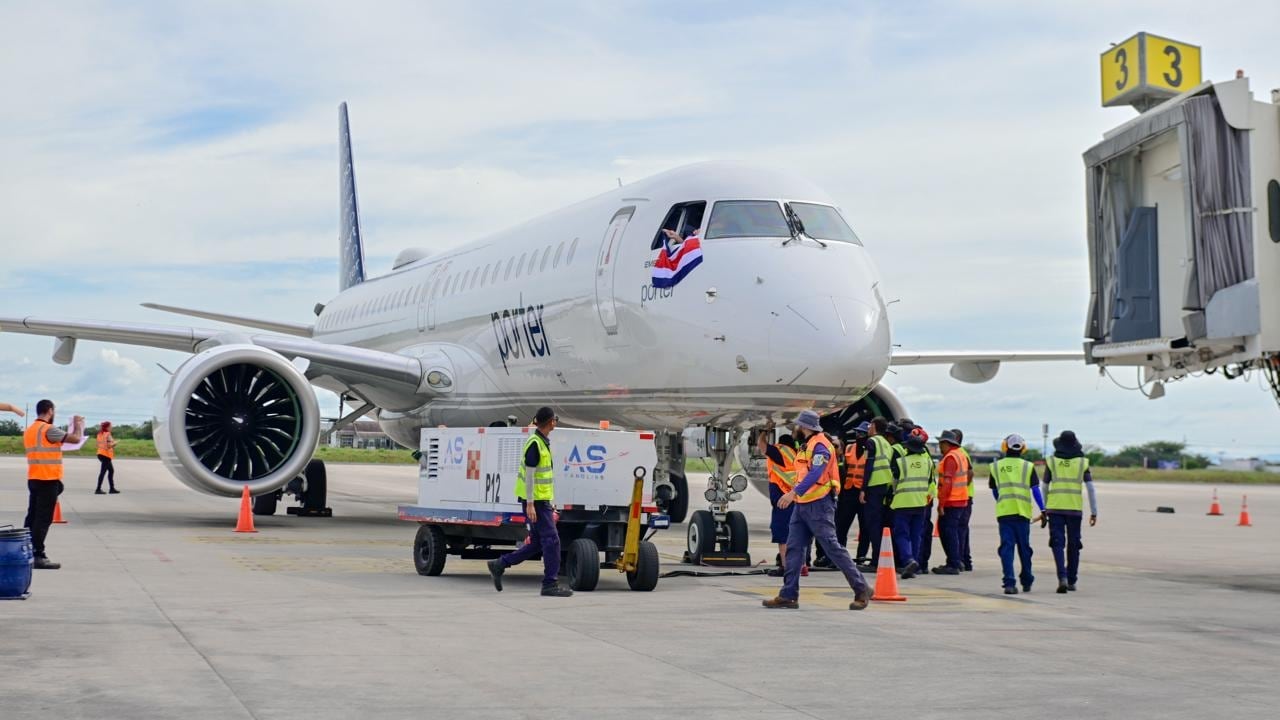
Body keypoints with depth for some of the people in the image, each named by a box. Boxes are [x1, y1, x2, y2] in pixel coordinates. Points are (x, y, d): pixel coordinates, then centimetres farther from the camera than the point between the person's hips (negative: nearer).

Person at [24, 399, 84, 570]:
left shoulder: (29, 430, 14)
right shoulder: (48, 430, -14)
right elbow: (76, 439, -16)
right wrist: (78, 425, 2)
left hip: (33, 479, 9)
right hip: (48, 480, -9)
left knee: (32, 517, 11)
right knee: (43, 519, -7)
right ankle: (38, 556, -8)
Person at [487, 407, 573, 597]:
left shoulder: (544, 443, 14)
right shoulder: (534, 444, -15)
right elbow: (529, 475, -18)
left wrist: (551, 503, 21)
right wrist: (530, 504, -20)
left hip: (543, 499, 10)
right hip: (535, 501, -10)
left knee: (537, 542, 12)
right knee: (551, 540, -7)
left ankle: (499, 565, 20)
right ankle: (550, 584, -3)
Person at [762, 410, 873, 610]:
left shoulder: (820, 445, -13)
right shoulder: (806, 446, 19)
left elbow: (815, 473, -27)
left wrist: (794, 492, -35)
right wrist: (794, 495, 18)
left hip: (818, 505, -10)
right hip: (802, 505, 10)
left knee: (833, 548, -8)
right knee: (794, 548, 4)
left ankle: (862, 590, -2)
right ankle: (788, 595, 4)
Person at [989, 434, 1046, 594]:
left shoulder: (996, 466, 8)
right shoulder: (1028, 466, 4)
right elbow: (1035, 490, -2)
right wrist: (1043, 510, 0)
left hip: (1003, 511, 0)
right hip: (1023, 512, 0)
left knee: (1006, 547, -1)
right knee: (1024, 547, 12)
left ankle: (1009, 583, -13)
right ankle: (1027, 582, 24)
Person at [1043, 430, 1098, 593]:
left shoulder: (1051, 462, 3)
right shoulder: (1082, 462, 3)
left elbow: (1045, 487, 9)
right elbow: (1090, 488, 0)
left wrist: (1044, 508, 21)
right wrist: (1094, 512, 3)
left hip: (1055, 508, -1)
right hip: (1075, 509, 1)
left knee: (1057, 543, -1)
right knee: (1073, 545, 14)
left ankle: (1062, 577, -19)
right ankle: (1071, 581, 20)